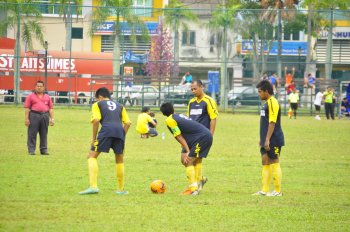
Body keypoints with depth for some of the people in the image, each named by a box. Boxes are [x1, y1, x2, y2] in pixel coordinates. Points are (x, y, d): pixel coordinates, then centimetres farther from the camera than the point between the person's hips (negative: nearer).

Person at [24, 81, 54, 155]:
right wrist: (26, 118, -8)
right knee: (32, 134, -5)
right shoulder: (30, 96, 6)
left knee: (44, 134, 5)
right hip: (34, 115, -3)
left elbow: (51, 108, 13)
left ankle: (44, 150, 11)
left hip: (45, 116, 3)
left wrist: (52, 118, 5)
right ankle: (31, 150, -3)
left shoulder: (47, 97, 15)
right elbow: (27, 108, 0)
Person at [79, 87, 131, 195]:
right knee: (119, 159, 23)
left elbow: (96, 120, 1)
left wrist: (94, 138, 7)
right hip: (120, 132, 4)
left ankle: (93, 186, -12)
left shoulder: (97, 104, 17)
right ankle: (121, 189, 25)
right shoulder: (120, 106, 29)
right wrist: (122, 137, 24)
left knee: (92, 156, 4)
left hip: (106, 130, -4)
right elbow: (127, 123, 18)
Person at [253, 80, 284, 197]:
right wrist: (262, 139, 23)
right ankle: (265, 190, 16)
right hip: (266, 140, 10)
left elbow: (272, 123, -21)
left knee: (274, 164, -4)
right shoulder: (267, 103, 14)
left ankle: (278, 191, 2)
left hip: (273, 141, -10)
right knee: (265, 163, 11)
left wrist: (267, 139, -23)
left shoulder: (272, 103, -16)